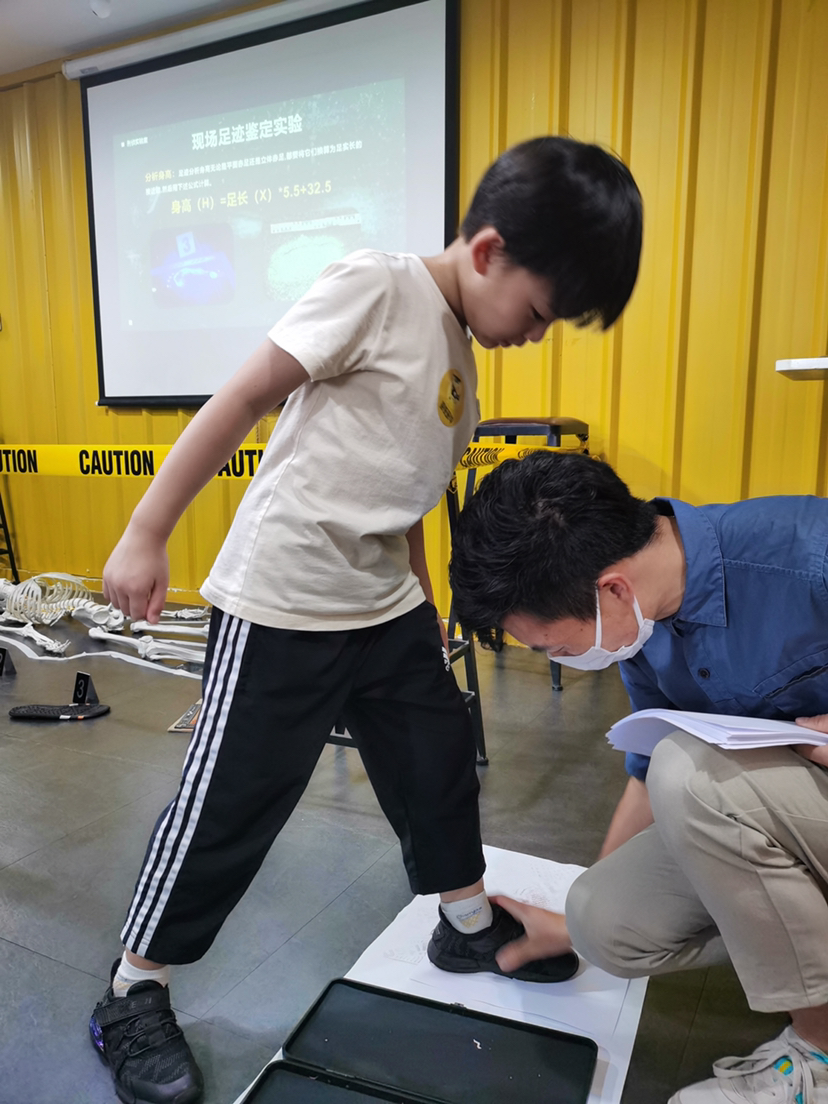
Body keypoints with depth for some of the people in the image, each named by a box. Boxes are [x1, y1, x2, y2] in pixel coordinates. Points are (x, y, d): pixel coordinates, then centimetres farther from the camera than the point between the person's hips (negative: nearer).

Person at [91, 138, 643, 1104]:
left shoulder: (459, 353, 12)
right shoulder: (378, 285, -12)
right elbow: (241, 400, -15)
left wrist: (422, 604, 21)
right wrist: (145, 534, -15)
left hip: (385, 607, 8)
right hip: (281, 608, -8)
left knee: (441, 760, 18)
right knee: (228, 805, 3)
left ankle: (470, 925, 43)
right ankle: (130, 999, 27)